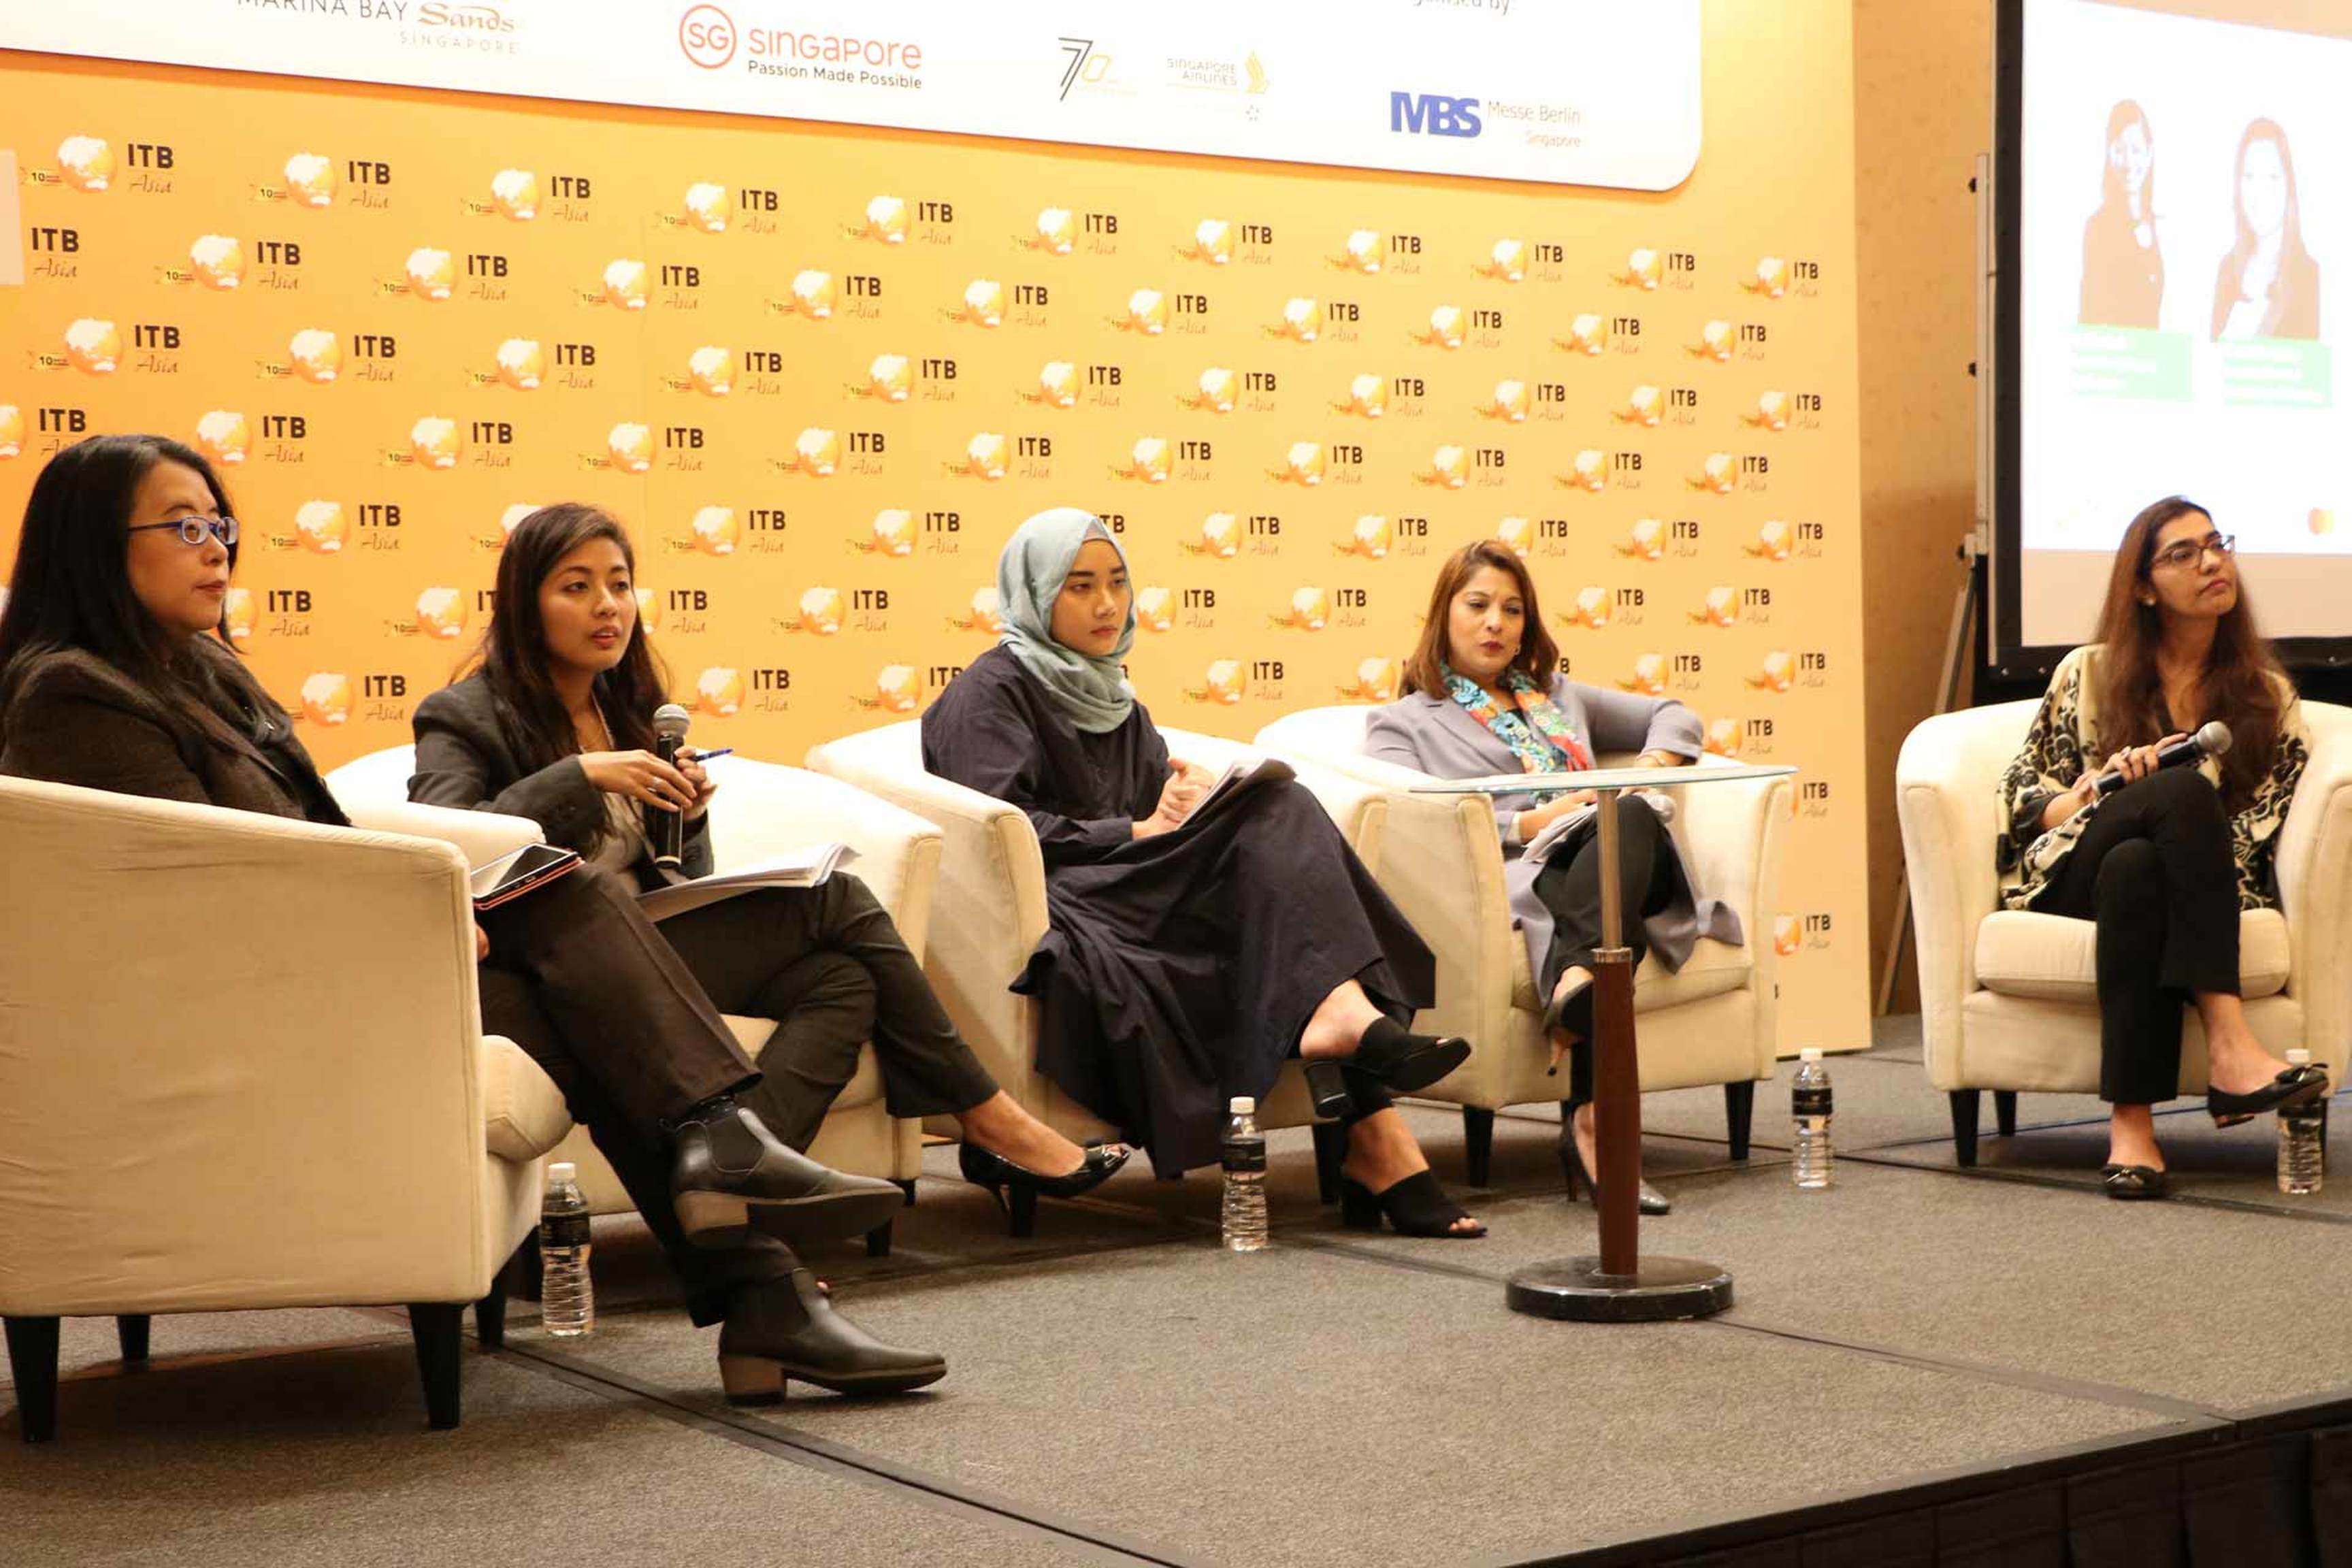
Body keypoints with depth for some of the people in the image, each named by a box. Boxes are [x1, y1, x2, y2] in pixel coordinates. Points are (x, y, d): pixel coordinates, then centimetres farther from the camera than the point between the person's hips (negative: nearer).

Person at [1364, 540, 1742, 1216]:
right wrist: (1526, 824, -10)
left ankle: (1577, 985, -65)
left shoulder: (1557, 696, 37)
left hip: (1614, 861, 4)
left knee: (1632, 819, -36)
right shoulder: (1404, 722, 20)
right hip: (1513, 880, -4)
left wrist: (1653, 765, 12)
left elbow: (1676, 715, 37)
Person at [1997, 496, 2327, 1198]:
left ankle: (2131, 1120, -48)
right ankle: (2227, 1042, -46)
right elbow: (2022, 797, 10)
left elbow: (2267, 828, 2)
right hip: (2074, 876, -1)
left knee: (2135, 868, -39)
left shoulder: (2266, 693, 14)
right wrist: (2096, 793, -12)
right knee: (2184, 790, -34)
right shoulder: (2087, 673, 13)